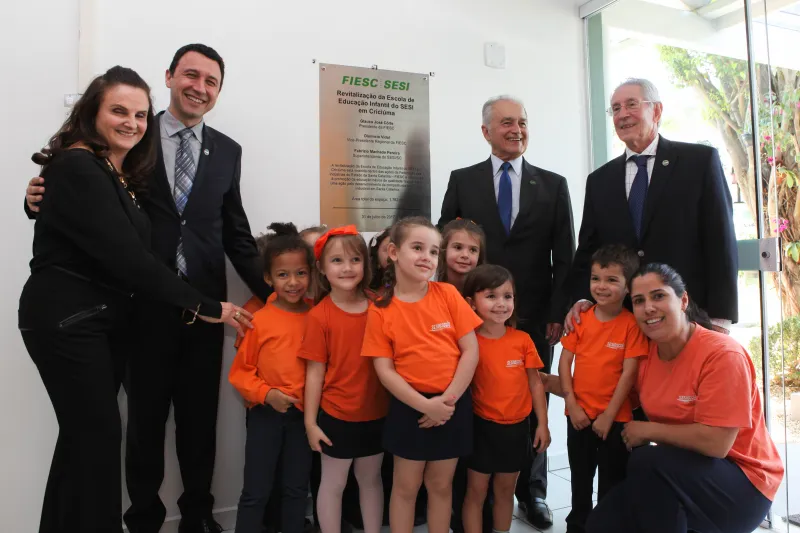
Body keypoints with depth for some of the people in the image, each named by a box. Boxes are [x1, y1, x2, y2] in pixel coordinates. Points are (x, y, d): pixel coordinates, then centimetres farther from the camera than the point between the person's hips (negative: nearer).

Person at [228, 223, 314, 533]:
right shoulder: (259, 320, -10)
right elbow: (240, 371, -5)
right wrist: (266, 393, -18)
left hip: (304, 414, 2)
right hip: (265, 414, -2)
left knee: (297, 489, 17)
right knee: (256, 492, 8)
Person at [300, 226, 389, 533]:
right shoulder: (320, 315, -13)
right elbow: (315, 372, -9)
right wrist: (310, 421, -7)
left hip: (376, 413, 3)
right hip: (336, 415, -3)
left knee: (371, 479, 21)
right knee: (333, 483, 15)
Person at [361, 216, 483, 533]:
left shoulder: (448, 294, -5)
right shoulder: (380, 310, -8)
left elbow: (471, 351, -5)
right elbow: (384, 369, -9)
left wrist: (448, 399, -12)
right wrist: (425, 404, -17)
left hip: (453, 404, 1)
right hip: (410, 407, -1)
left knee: (441, 484, 17)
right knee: (406, 486, 14)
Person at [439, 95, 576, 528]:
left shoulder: (553, 185, 7)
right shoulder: (462, 181, 6)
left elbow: (564, 257, 4)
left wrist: (559, 313, -3)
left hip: (535, 317, 1)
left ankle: (532, 492, 29)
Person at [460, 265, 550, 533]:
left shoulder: (523, 340, -6)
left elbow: (535, 383, 1)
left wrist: (542, 423, 2)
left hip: (517, 427, 3)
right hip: (482, 427, -3)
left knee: (505, 491, 20)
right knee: (476, 492, 10)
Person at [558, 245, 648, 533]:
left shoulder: (632, 324, -11)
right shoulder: (580, 318, 0)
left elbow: (629, 373, -13)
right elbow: (565, 361, 0)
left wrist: (608, 415, -13)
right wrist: (571, 404, -7)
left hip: (616, 418, -3)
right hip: (579, 415, 4)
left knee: (612, 483, 11)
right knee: (580, 478, 19)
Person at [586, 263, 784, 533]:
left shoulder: (722, 354, -21)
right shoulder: (646, 353, -2)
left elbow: (716, 443, -28)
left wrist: (648, 430, -17)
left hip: (743, 483, -6)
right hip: (678, 475, 6)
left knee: (646, 460, -32)